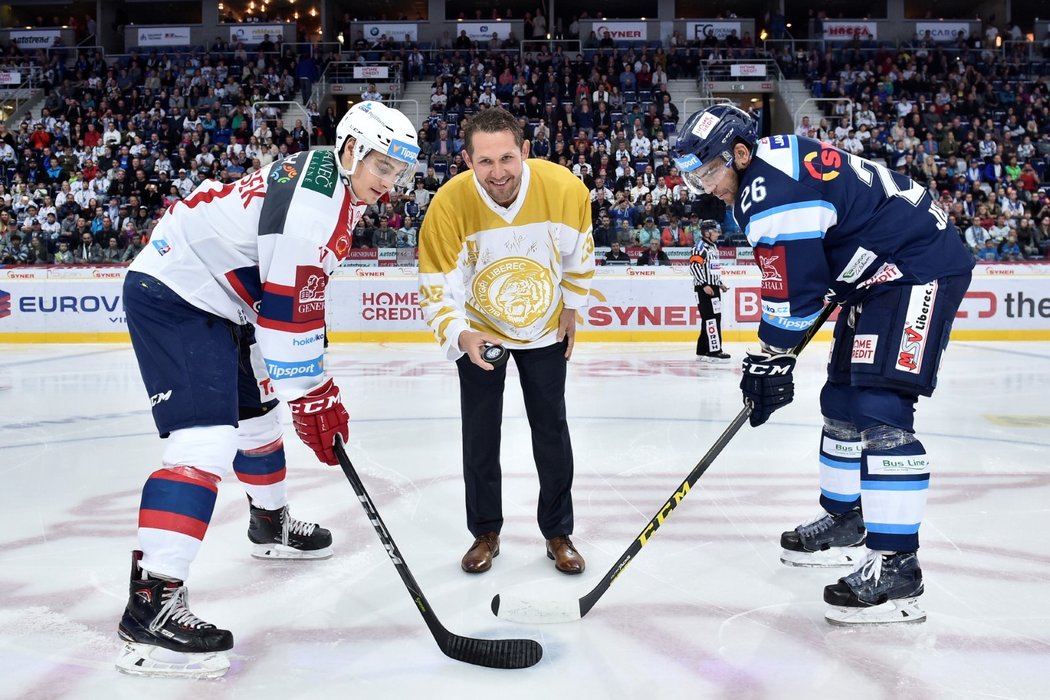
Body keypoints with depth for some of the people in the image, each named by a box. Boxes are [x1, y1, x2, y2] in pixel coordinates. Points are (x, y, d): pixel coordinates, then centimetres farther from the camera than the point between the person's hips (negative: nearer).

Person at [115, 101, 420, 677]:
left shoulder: (335, 190, 9)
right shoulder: (313, 199, -23)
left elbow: (302, 300, 15)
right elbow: (287, 313, -25)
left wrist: (319, 388, 13)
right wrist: (310, 400, -17)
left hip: (215, 301, 11)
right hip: (172, 298, -11)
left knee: (255, 413, 24)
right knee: (207, 439, -21)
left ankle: (270, 523, 47)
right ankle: (150, 603, -23)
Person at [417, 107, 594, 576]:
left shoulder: (565, 189, -26)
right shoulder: (449, 204, -29)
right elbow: (436, 287, -23)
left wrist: (570, 307, 4)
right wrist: (461, 334, -41)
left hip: (546, 328, 1)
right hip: (479, 328, -1)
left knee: (551, 429, 8)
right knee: (480, 433, 5)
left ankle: (558, 533, 25)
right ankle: (486, 532, 24)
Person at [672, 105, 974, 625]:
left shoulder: (773, 191, -23)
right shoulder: (773, 162, 9)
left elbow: (793, 291, -21)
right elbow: (806, 268, 19)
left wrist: (770, 360, -10)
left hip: (922, 267, -11)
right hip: (879, 274, 11)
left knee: (879, 409, -18)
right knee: (842, 401, 14)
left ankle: (896, 566, -15)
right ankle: (845, 520, 29)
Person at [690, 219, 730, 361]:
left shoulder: (713, 246, 18)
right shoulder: (701, 246, -12)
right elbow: (694, 265, -21)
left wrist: (719, 283, 22)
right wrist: (704, 285, -24)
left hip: (713, 287, 10)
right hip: (704, 288, -10)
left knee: (708, 319, 11)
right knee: (712, 318, -12)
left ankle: (702, 351, 16)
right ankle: (714, 351, -12)